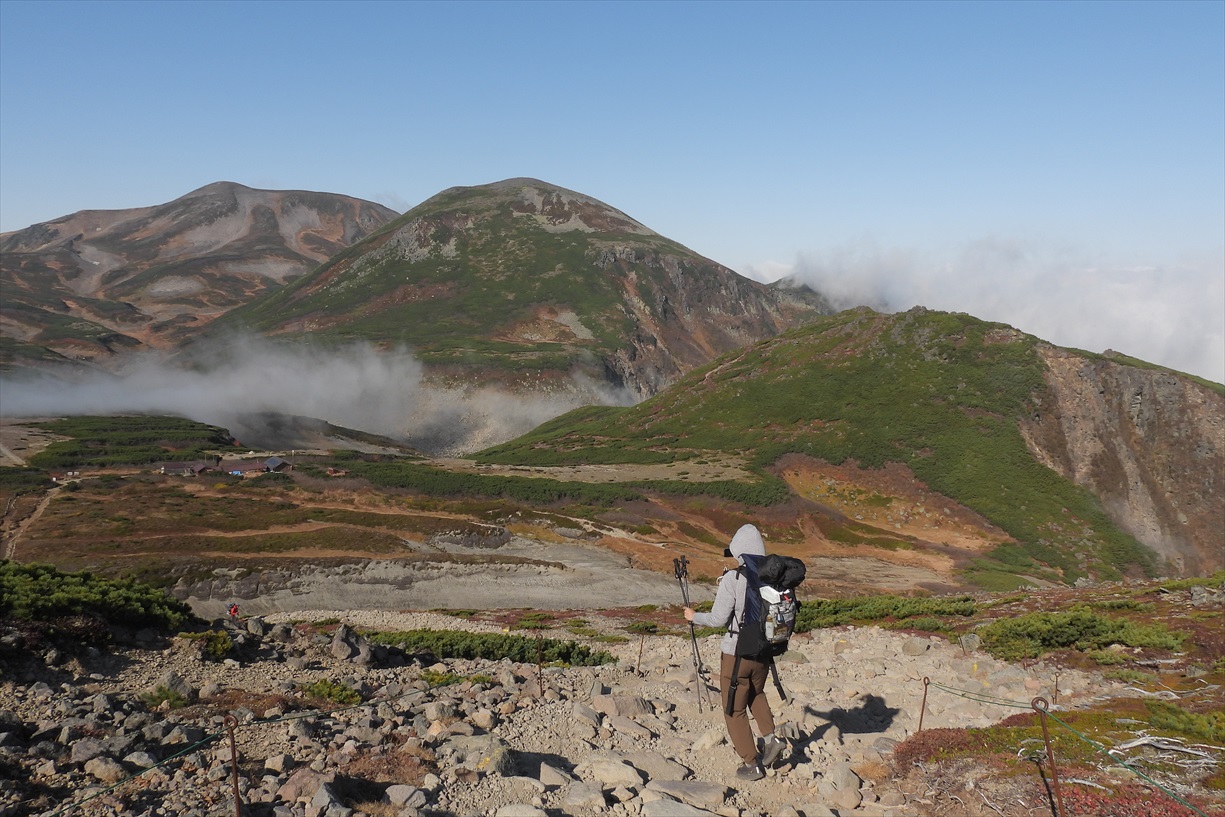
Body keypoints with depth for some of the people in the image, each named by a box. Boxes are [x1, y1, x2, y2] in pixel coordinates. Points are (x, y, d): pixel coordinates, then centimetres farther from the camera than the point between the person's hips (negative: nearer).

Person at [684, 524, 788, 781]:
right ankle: (770, 737, 19)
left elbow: (718, 619, -15)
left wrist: (694, 617, 2)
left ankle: (752, 764, 18)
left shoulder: (732, 579, -20)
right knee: (756, 693, 33)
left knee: (735, 711, 13)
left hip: (736, 654, -5)